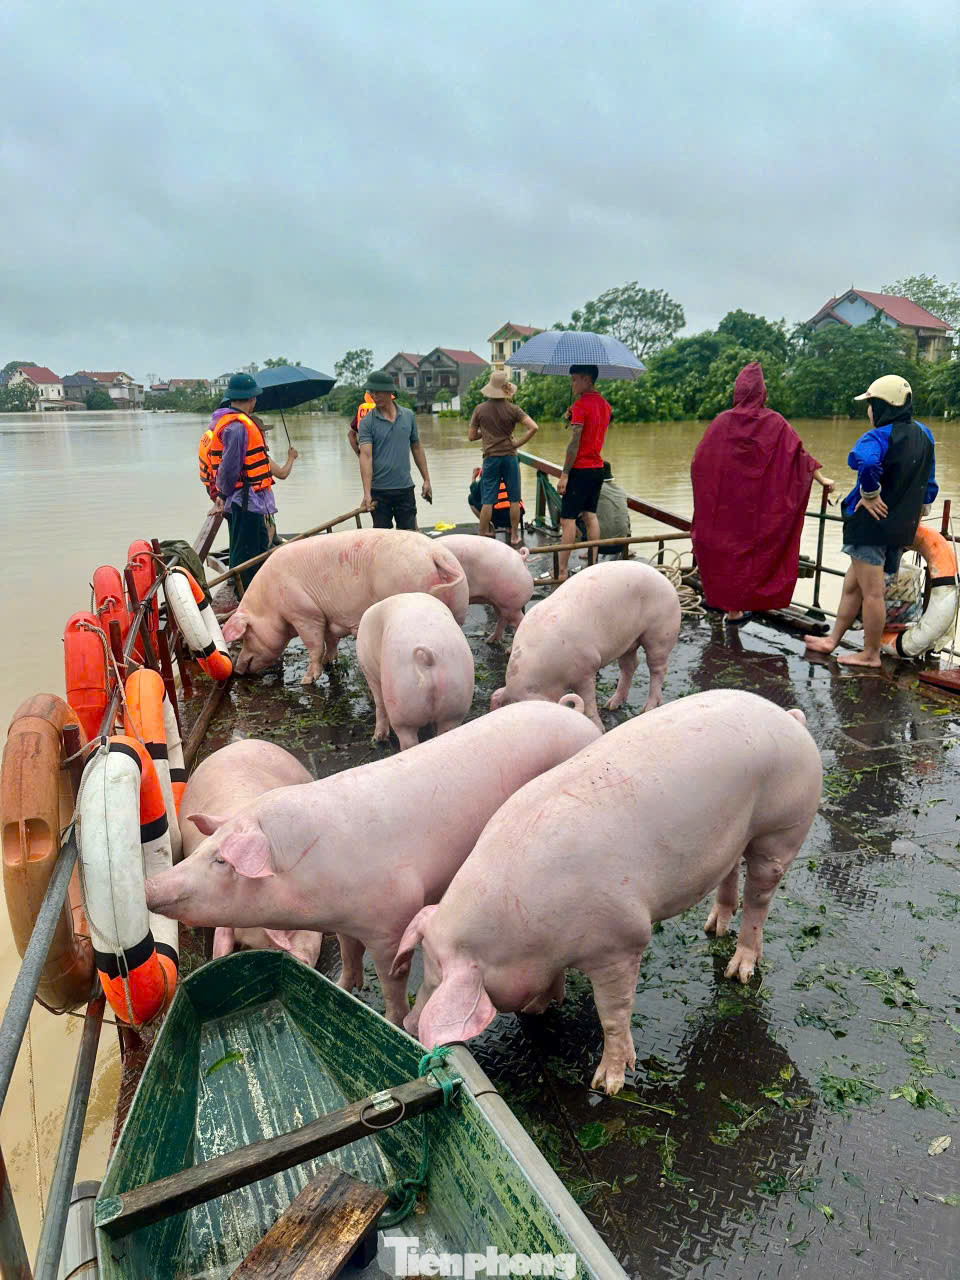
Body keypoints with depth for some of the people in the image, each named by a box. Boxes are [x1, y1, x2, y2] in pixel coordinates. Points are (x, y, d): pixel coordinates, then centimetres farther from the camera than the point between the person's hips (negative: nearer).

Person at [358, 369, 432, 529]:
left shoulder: (408, 416, 5)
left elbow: (416, 448, 14)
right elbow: (365, 456, -17)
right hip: (379, 491, -2)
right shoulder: (367, 422, -6)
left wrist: (426, 480, 10)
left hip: (405, 488, 2)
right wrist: (367, 494, -27)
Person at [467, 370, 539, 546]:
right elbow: (534, 428, -14)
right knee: (514, 500, 9)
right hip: (510, 457, -1)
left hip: (490, 458, 1)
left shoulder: (480, 410, -2)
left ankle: (483, 536, 8)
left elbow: (471, 436, 2)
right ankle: (514, 536, 14)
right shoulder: (512, 409, -6)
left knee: (488, 501, 4)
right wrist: (518, 443, -6)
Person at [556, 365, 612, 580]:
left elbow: (574, 443, -18)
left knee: (567, 519, -6)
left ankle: (562, 572, -7)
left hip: (580, 469, -8)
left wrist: (564, 474, -17)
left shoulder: (580, 404, -14)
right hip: (597, 468, 9)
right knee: (590, 516, 13)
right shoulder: (604, 404, 13)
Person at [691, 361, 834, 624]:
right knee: (745, 548, 10)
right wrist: (821, 478, -1)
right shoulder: (774, 422, -5)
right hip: (754, 503, 0)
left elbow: (699, 460, -4)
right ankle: (735, 609, 13)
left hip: (721, 501, 0)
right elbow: (798, 452, -7)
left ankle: (713, 596, 28)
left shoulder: (722, 421, -5)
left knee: (718, 545, 16)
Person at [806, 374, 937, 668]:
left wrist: (870, 495, -27)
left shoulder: (879, 437, -17)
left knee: (872, 593, 2)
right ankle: (832, 640, 27)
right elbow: (929, 482, 20)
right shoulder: (923, 435, 10)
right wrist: (921, 508, 29)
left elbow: (864, 460, -41)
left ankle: (871, 655, 13)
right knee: (852, 586, 18)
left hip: (873, 523, -9)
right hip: (901, 528, 9)